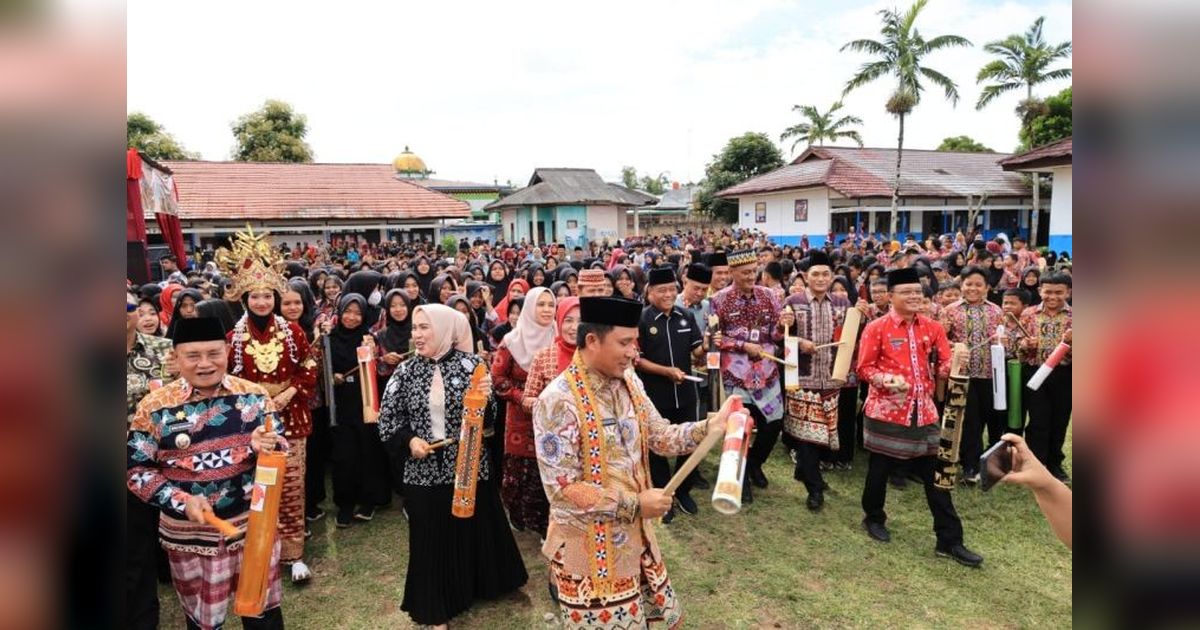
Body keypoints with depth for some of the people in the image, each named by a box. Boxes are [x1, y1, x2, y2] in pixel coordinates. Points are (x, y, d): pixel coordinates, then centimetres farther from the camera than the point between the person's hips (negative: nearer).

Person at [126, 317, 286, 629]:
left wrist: (264, 447, -22)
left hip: (254, 521, 1)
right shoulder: (155, 406, -9)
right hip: (190, 532, -1)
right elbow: (136, 470, -5)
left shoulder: (254, 395, -4)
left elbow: (281, 448, 0)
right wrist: (182, 501, -18)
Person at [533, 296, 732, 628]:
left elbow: (660, 436, 4)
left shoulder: (629, 382, 0)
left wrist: (708, 427, -12)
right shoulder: (558, 401, -24)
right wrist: (635, 503, -22)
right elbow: (562, 489, -25)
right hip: (589, 545, -6)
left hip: (634, 533, 7)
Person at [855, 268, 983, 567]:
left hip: (922, 410, 4)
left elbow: (944, 367, 6)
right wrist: (887, 380, -22)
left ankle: (950, 541, 15)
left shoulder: (932, 328, 5)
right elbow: (864, 368, -5)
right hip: (886, 410, -3)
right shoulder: (876, 328, -7)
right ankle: (874, 519, 34)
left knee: (935, 475, 6)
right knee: (879, 469, 11)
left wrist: (954, 362, -15)